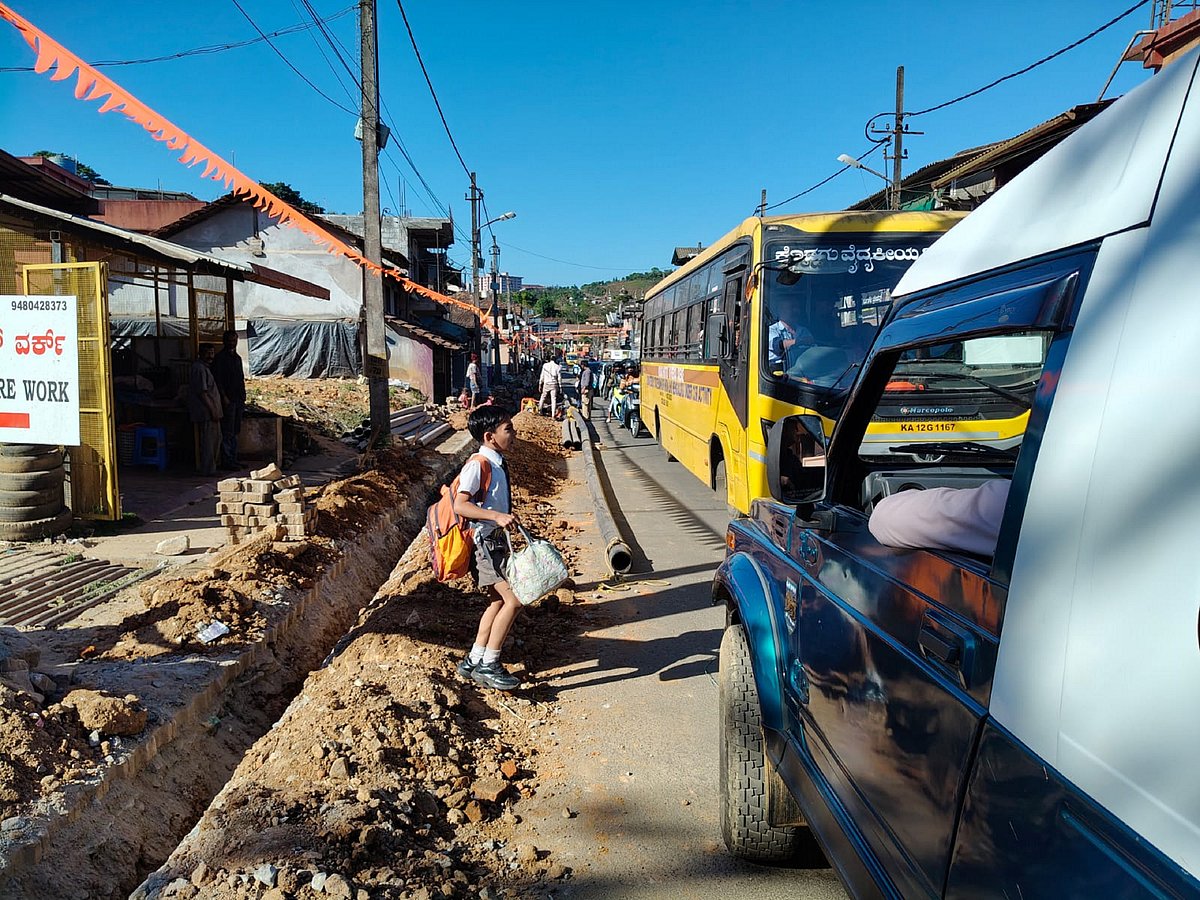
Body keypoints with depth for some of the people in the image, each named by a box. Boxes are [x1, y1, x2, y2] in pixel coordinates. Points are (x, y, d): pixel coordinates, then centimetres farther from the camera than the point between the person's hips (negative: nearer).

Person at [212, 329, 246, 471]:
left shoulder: (237, 357, 18)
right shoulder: (219, 358, -6)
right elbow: (217, 380, -12)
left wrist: (243, 398, 15)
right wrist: (224, 397, -18)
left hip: (238, 400, 8)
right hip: (228, 400, -8)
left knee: (235, 432, 11)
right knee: (227, 433, -7)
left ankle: (233, 459, 16)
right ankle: (226, 461, -4)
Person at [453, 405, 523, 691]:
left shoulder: (497, 464, 10)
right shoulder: (478, 465, -18)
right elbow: (460, 505, -27)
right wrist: (497, 516, -36)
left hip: (495, 540, 10)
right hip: (483, 542, -10)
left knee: (498, 601, 14)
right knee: (513, 600, -12)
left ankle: (473, 661, 24)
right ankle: (487, 665, -1)